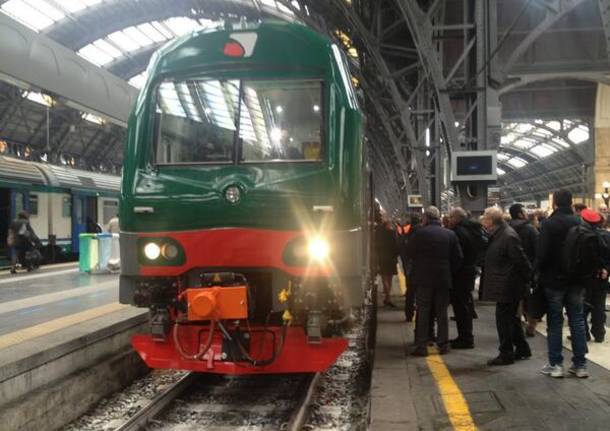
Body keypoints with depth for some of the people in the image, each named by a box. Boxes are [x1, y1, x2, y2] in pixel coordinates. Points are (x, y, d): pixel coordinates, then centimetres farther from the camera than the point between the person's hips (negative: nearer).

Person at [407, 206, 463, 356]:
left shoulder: (419, 233, -9)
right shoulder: (450, 234, 0)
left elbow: (409, 253, -2)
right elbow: (458, 258, 2)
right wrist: (450, 272, 14)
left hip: (423, 278, -2)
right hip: (443, 278, 3)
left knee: (423, 312, 3)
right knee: (442, 312, 11)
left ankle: (421, 346, 3)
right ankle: (443, 344, 14)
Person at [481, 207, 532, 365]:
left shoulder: (509, 236, -21)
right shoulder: (498, 235, 10)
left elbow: (521, 260, -19)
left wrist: (527, 278, -12)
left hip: (507, 286, -10)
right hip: (505, 286, 10)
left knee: (503, 320, -3)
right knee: (511, 318, 19)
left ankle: (506, 354, 7)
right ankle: (522, 349, 32)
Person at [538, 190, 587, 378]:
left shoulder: (549, 224, -13)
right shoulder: (579, 223, 1)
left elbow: (542, 253, -17)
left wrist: (540, 273, -2)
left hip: (554, 280, -4)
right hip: (576, 280, 4)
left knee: (555, 323, 4)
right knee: (577, 321, 10)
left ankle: (555, 364, 7)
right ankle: (580, 365, 13)